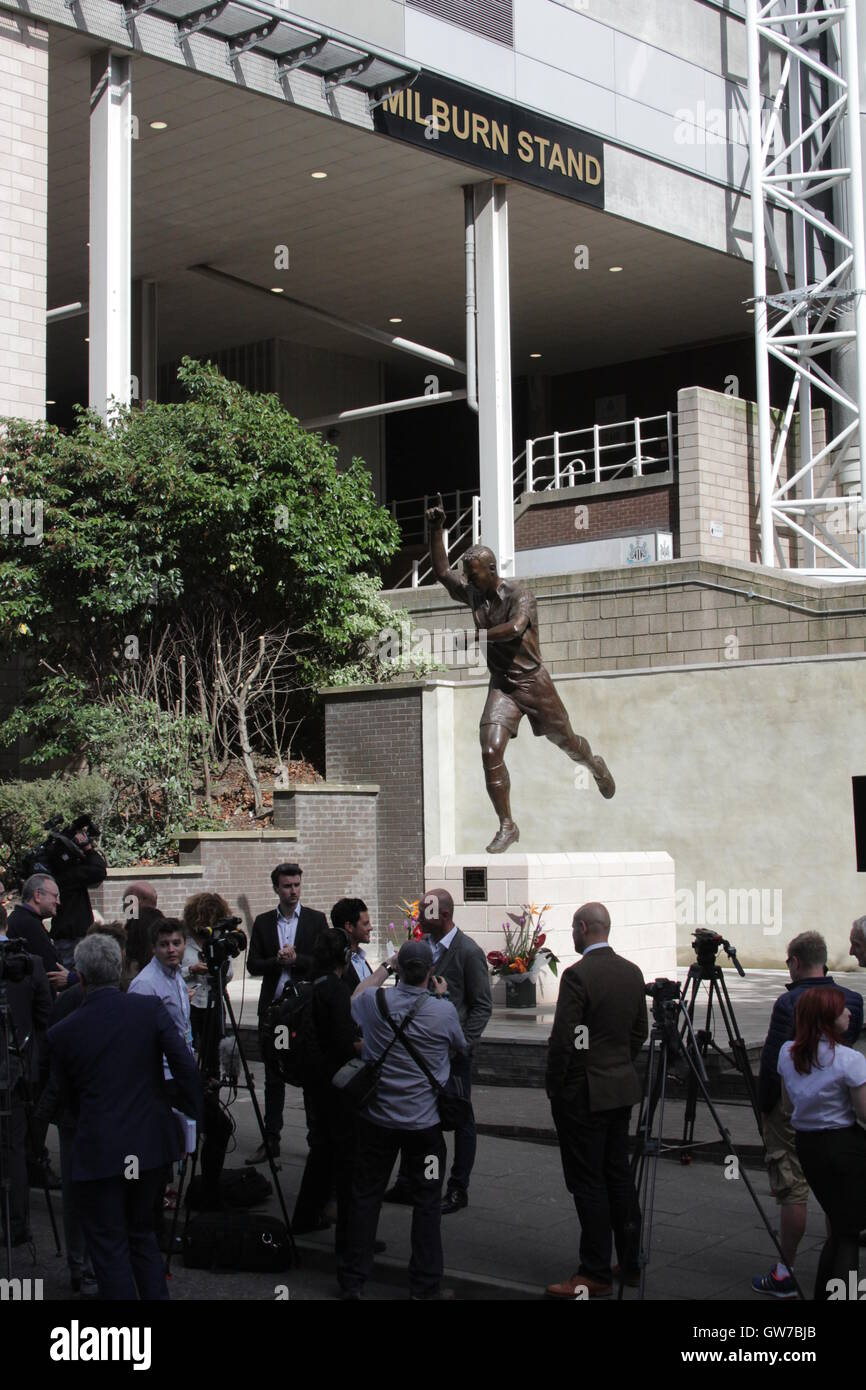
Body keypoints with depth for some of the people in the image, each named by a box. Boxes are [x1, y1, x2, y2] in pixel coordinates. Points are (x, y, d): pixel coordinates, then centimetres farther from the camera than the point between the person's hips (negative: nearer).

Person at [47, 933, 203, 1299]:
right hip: (151, 1143, 3)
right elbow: (185, 1065, -10)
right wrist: (190, 1115, 2)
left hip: (99, 1152, -3)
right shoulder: (150, 1008, -6)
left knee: (109, 1250, 6)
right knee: (142, 1234, 22)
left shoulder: (62, 1032, -7)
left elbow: (68, 1094, 6)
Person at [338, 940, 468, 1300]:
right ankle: (425, 1285, 13)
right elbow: (462, 1047, 9)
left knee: (365, 1196, 11)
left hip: (377, 1118, 2)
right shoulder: (444, 1012, -14)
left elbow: (354, 999, 17)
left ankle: (352, 1280, 18)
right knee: (427, 1202, 8)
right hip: (425, 1122, -2)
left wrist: (383, 969, 24)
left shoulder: (374, 1001, -10)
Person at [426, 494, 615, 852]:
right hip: (501, 687, 4)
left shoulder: (519, 594, -18)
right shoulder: (472, 593, 1)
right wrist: (436, 530, -5)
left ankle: (596, 766, 52)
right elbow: (441, 572, 5)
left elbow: (515, 628, -36)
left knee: (565, 741, 16)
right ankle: (506, 826, -9)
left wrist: (477, 636, -31)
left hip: (533, 682, -4)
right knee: (491, 751, -16)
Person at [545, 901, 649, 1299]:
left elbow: (563, 1040, -18)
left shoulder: (578, 975, -18)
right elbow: (640, 1032, 14)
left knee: (588, 1183, -2)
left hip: (583, 1092, -8)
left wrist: (553, 1087, -6)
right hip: (621, 1089, 8)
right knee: (619, 1176, 15)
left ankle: (595, 1275, 2)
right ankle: (630, 1263, 20)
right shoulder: (632, 972, 6)